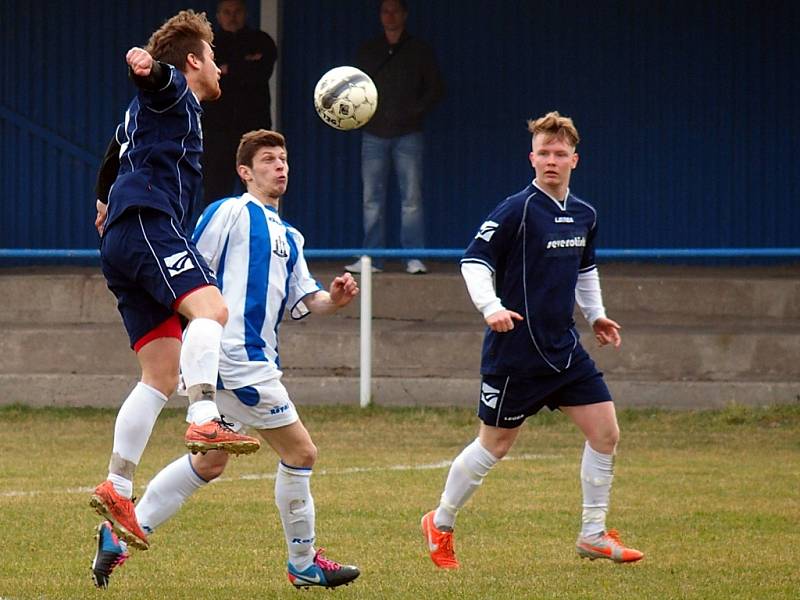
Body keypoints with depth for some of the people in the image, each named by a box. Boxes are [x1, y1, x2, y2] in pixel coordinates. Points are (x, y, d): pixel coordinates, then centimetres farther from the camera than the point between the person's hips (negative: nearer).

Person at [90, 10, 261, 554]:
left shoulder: (146, 112, 34)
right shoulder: (174, 91, 5)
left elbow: (114, 154, 51)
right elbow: (155, 74, -19)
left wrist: (105, 202, 69)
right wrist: (143, 63, -43)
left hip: (120, 242, 10)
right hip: (148, 223, -10)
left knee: (162, 376, 2)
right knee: (210, 307, -30)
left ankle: (117, 489, -3)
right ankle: (205, 421, -50)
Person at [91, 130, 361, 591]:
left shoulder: (290, 237, 21)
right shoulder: (231, 213, -4)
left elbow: (302, 300, 17)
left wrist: (332, 300, -3)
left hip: (258, 359, 9)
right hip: (236, 357, -9)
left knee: (209, 463, 13)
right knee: (300, 451, -4)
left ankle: (121, 535, 15)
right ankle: (304, 563, 8)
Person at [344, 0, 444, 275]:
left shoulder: (419, 51, 7)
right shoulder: (368, 51, 15)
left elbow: (436, 88, 6)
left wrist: (415, 111, -7)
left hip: (408, 134, -3)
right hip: (374, 134, 3)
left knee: (411, 197, -7)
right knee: (372, 198, 0)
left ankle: (414, 257, -6)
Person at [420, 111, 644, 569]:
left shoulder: (585, 216, 8)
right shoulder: (517, 210, -13)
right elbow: (474, 261, -14)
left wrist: (596, 314, 19)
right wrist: (490, 306, -28)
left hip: (564, 348, 7)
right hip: (516, 349, -7)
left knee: (606, 432, 0)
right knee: (495, 445, 2)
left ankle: (594, 534, 12)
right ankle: (441, 524, 22)